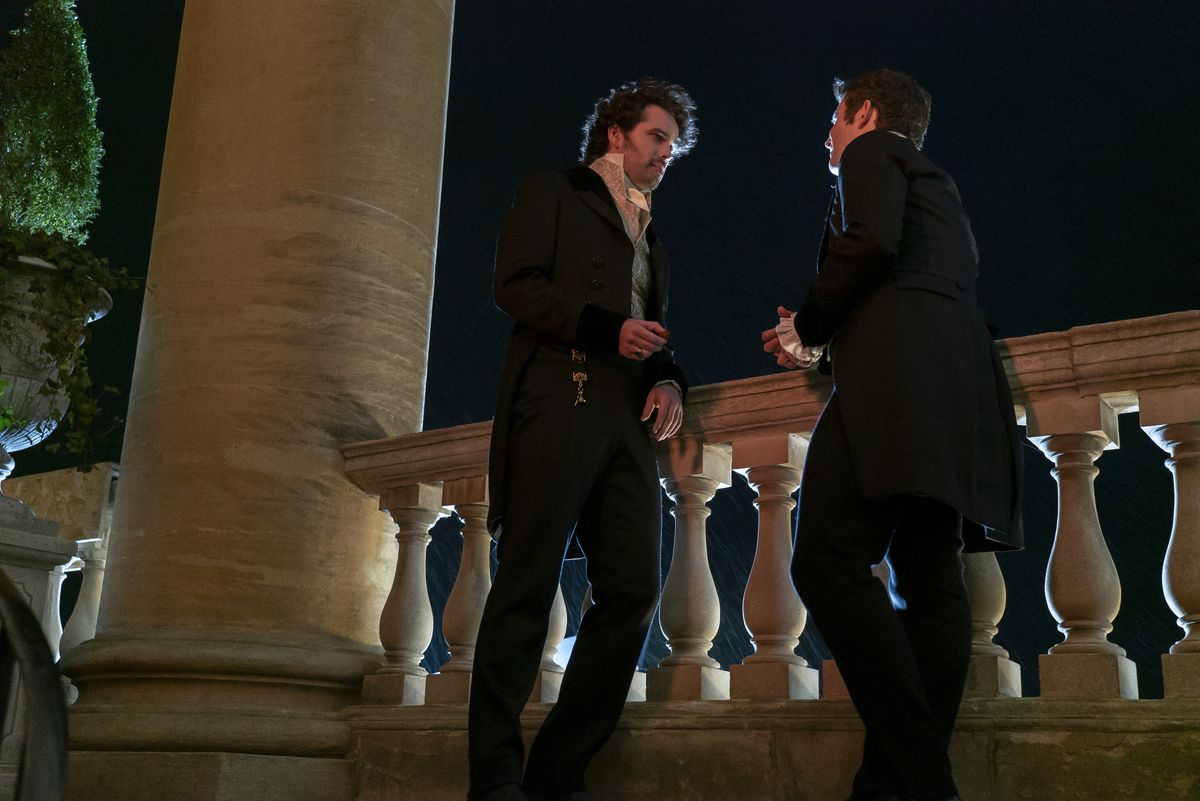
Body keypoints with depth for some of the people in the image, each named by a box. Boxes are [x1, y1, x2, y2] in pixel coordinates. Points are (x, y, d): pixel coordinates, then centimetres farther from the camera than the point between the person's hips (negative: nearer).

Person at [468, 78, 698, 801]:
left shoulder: (651, 239, 31)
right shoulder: (553, 194, 13)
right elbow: (517, 285, -2)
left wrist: (669, 381, 7)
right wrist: (608, 330, -12)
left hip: (628, 423, 7)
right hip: (558, 405, -6)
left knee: (634, 592, -4)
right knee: (527, 590, -8)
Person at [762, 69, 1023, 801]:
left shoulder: (872, 151, 9)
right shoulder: (937, 187, 35)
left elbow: (871, 241, -12)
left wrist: (808, 322, 2)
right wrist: (823, 349, 25)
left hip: (900, 377, -9)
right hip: (957, 385, 10)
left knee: (830, 564, -16)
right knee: (930, 583, 1)